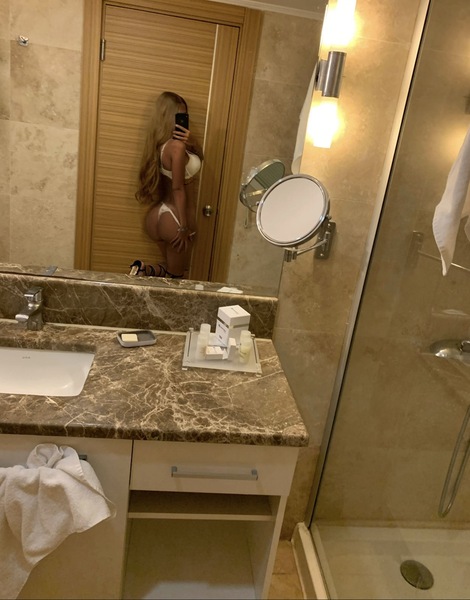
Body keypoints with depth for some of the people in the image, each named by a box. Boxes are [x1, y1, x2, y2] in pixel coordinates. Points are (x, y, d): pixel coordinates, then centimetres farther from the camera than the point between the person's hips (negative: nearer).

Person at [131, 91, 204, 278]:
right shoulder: (177, 145, -21)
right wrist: (184, 227, -17)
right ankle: (144, 270, -10)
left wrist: (192, 142, -7)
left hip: (160, 214, 9)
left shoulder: (161, 143, 6)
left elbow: (199, 157, 15)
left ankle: (144, 270, 1)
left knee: (170, 270, 23)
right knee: (175, 274, 10)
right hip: (175, 217, -9)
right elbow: (178, 189, -21)